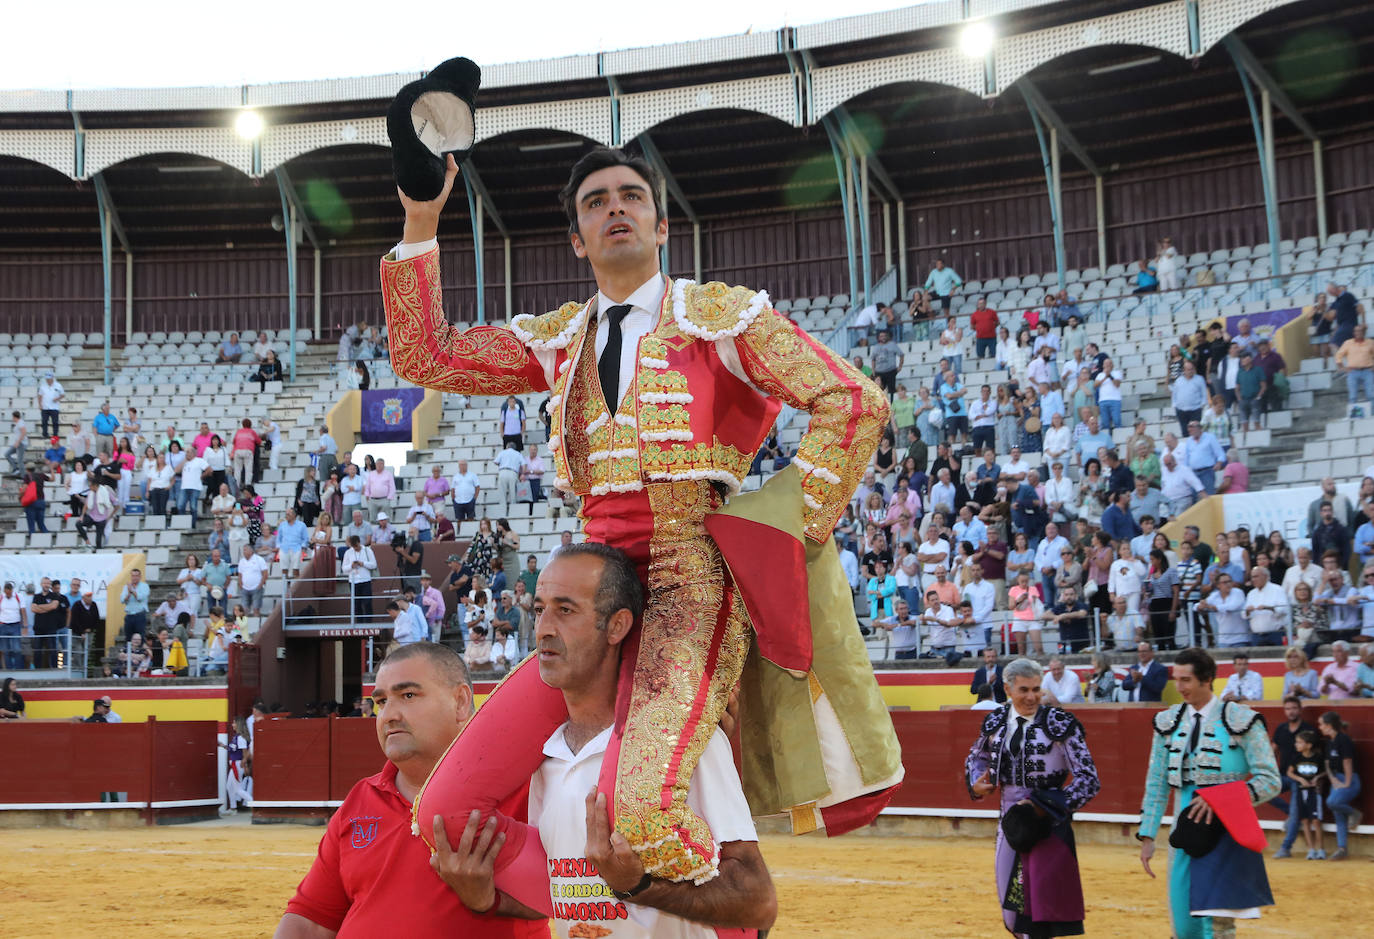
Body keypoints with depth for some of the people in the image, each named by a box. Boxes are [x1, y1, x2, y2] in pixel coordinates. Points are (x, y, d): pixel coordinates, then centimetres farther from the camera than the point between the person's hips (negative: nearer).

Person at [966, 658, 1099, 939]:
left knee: (1041, 904, -10)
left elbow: (1088, 780, -13)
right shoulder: (995, 722, 3)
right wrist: (976, 783, 1)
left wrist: (1042, 805, -20)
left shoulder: (1061, 724, -12)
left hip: (1049, 825, -5)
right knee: (1012, 911, 13)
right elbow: (976, 757, 23)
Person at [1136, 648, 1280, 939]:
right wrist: (1147, 837, 7)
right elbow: (1156, 784, 11)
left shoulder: (1240, 720, -8)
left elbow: (1270, 780, -8)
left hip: (1226, 832, -5)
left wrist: (1220, 800, -20)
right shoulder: (1168, 722, 7)